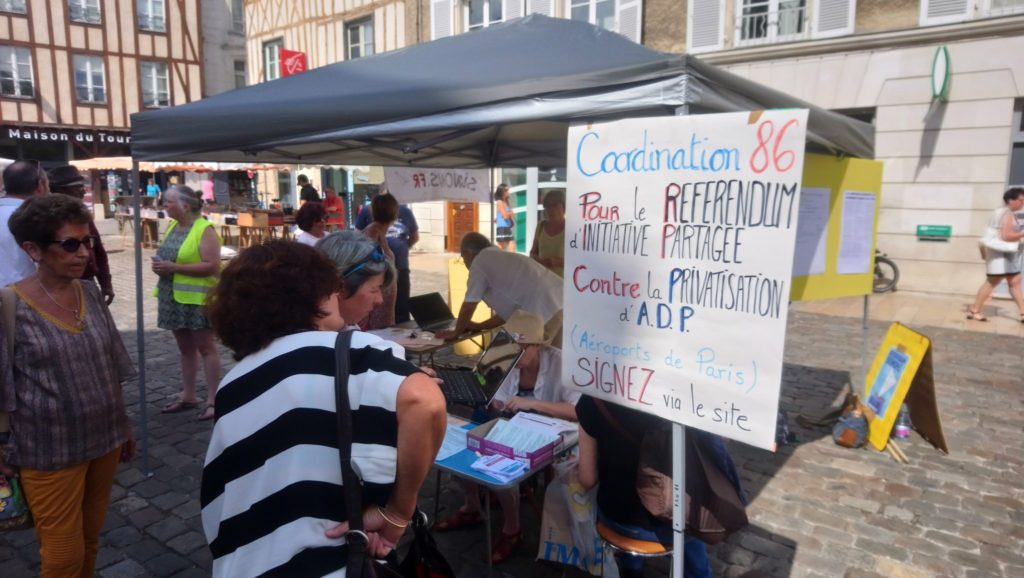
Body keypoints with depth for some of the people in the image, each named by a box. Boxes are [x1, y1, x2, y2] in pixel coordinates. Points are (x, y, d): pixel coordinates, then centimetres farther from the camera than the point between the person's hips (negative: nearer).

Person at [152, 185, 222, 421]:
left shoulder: (204, 230, -13)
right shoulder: (172, 226, 12)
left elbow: (212, 266, -21)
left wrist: (174, 267, -21)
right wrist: (159, 264, 0)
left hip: (196, 297, -8)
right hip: (173, 297, 8)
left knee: (205, 347, -1)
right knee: (185, 348, 15)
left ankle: (212, 400, 4)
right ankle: (188, 396, 24)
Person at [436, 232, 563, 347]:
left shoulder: (479, 262, 4)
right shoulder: (503, 258, 30)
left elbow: (469, 306, 7)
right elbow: (508, 309, 31)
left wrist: (456, 332, 22)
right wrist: (479, 327, 37)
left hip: (544, 311, -9)